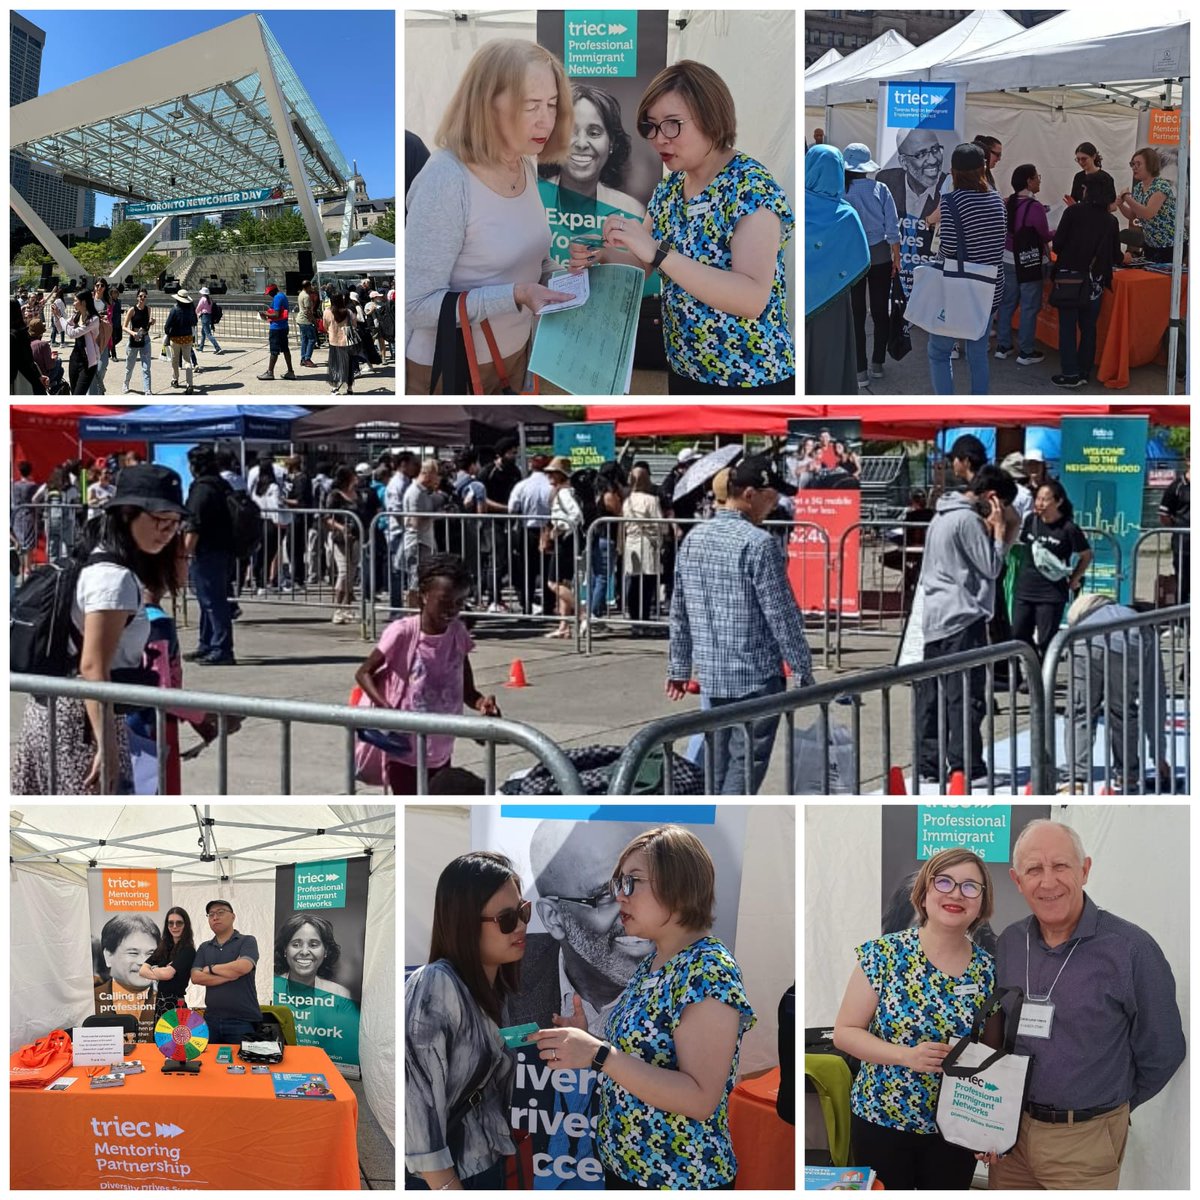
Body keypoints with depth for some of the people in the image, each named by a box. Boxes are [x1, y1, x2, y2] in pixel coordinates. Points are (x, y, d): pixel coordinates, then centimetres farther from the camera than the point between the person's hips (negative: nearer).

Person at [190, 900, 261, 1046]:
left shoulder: (247, 941, 1)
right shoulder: (204, 948, 14)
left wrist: (211, 968, -3)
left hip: (242, 1021, -4)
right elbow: (196, 977, 0)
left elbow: (243, 967, -18)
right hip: (211, 1020, 4)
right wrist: (229, 976, -11)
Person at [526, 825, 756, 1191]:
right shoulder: (651, 964, 7)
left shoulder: (709, 969, -20)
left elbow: (701, 1099, -25)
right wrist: (586, 1041, 0)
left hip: (682, 1180, -8)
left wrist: (599, 1054, -29)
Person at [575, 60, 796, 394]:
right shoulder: (669, 187, 5)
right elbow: (646, 265, 15)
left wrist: (658, 252, -32)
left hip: (751, 382, -7)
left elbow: (753, 298, -29)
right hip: (684, 373, 7)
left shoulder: (751, 187, -18)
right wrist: (602, 255, -7)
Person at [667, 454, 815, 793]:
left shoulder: (693, 539, 8)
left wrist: (678, 667, 20)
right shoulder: (759, 543, -15)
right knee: (746, 762, -4)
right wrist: (803, 671, -6)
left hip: (710, 673, 7)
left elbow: (679, 610, 13)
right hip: (756, 675, -7)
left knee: (719, 761, 16)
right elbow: (781, 614, -14)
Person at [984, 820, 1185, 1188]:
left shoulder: (1132, 949, -15)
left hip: (1084, 1143, -4)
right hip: (1010, 1131, 4)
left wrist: (1104, 1111, 6)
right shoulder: (1008, 943, 1)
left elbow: (1162, 1053, -5)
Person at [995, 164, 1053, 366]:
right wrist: (1056, 232, 9)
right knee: (1029, 307, 2)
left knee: (1007, 303, 15)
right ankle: (1025, 352, 7)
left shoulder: (1008, 203, 1)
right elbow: (1045, 236, -10)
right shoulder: (1034, 207, -19)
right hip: (1029, 261, -7)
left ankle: (1003, 346, 21)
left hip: (1008, 259, 7)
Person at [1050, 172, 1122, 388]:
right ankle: (1084, 372, 17)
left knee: (1067, 326, 3)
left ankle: (1070, 374, 2)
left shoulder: (1073, 212, -7)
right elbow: (1115, 256, 8)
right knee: (1088, 327, 13)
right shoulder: (1111, 221, 2)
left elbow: (1057, 244, -8)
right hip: (1095, 282, 3)